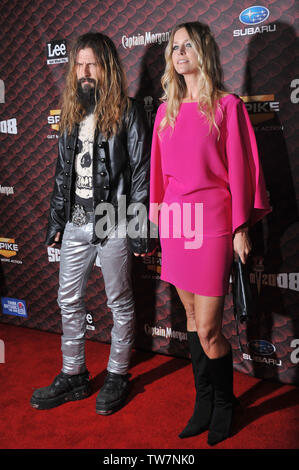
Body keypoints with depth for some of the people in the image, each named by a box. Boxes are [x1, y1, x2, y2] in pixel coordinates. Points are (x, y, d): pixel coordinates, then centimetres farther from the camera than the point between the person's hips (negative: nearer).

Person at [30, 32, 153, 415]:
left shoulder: (127, 112, -5)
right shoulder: (72, 113, 13)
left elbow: (141, 172, -9)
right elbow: (62, 172, 17)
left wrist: (140, 229, -13)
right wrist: (55, 221, 15)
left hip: (113, 224, -6)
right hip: (76, 224, 7)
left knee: (120, 303, 8)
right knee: (69, 301, 12)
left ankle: (117, 376, 26)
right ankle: (73, 375, 29)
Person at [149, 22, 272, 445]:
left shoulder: (227, 106, -2)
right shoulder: (167, 110, 13)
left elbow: (239, 170, -5)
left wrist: (240, 227, -8)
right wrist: (156, 212, 13)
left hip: (210, 222, -5)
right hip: (174, 220, 6)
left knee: (208, 329, -2)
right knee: (192, 318, 14)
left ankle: (224, 404, 25)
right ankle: (204, 401, 30)